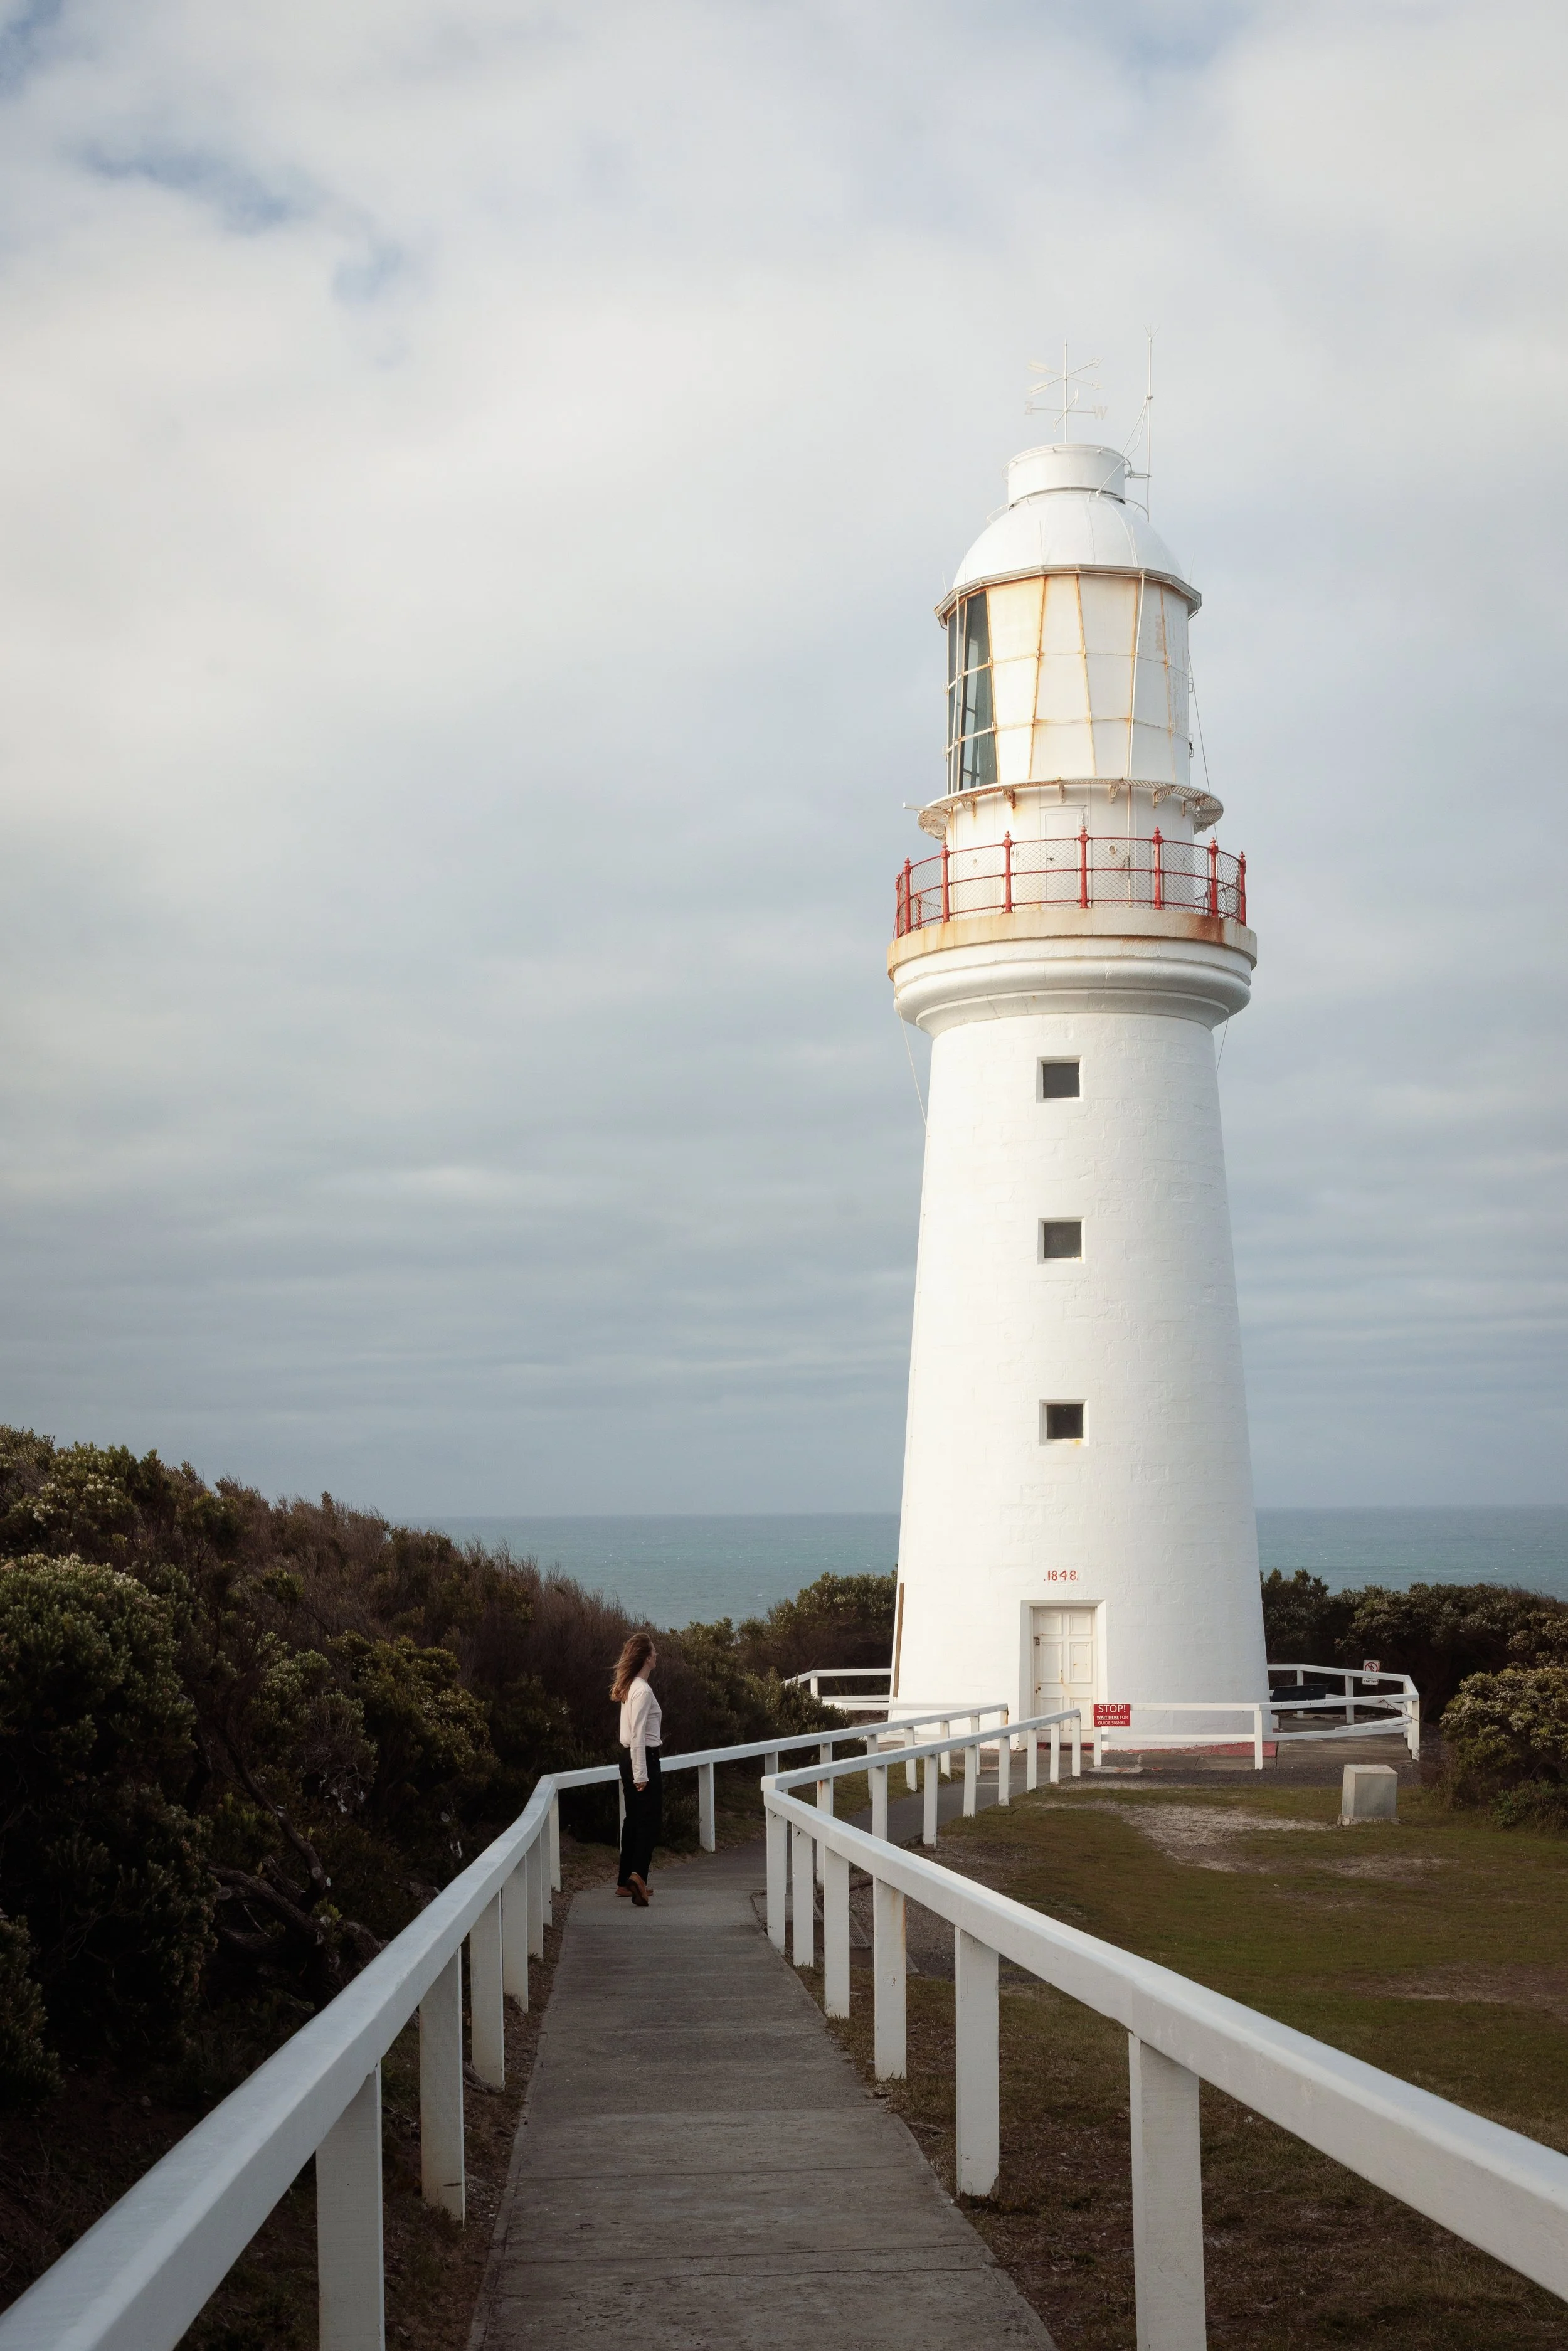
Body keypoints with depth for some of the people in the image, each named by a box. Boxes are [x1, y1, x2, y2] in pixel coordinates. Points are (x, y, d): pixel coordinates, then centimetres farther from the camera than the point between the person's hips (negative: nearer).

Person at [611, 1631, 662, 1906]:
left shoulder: (630, 1687, 12)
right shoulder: (643, 1691, -18)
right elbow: (638, 1735, -21)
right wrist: (640, 1774, -21)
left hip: (630, 1757, 9)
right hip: (643, 1759, -9)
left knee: (635, 1820, 15)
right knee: (650, 1821, -9)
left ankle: (626, 1881, 20)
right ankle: (637, 1876, -22)